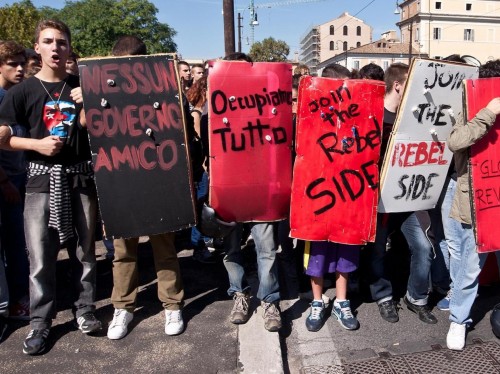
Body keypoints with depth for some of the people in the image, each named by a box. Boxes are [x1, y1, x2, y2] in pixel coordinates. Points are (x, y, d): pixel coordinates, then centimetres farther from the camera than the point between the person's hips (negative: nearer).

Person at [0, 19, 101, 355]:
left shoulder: (82, 86, 6)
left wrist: (86, 105, -11)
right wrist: (37, 143, -13)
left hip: (80, 175, 2)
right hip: (42, 179, -1)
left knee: (86, 249, 8)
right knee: (40, 255, 1)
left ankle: (86, 309, 24)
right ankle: (40, 322, 15)